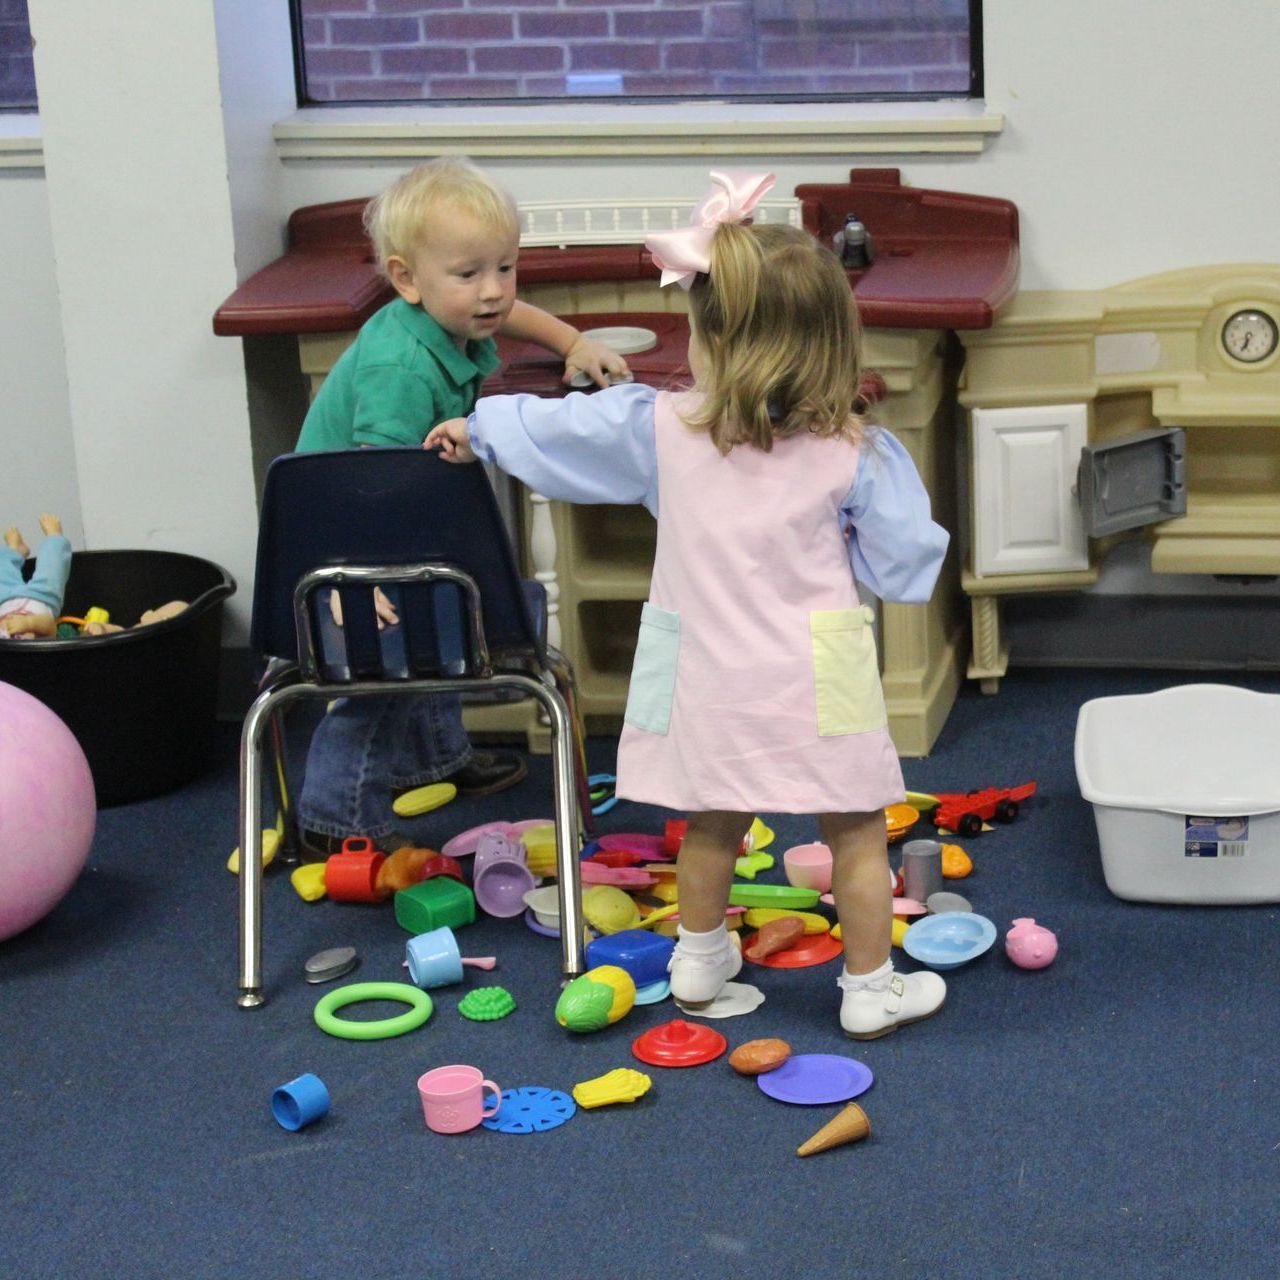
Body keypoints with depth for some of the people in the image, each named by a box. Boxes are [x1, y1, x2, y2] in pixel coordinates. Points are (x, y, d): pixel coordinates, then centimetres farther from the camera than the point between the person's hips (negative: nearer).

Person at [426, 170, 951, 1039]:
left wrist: (477, 427, 24)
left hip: (711, 682, 3)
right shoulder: (854, 454, -11)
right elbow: (904, 566, -7)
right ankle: (871, 990, 20)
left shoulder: (661, 428, -6)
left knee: (713, 826, 21)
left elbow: (560, 428, 7)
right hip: (815, 687, -3)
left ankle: (701, 965, 37)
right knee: (857, 834, 11)